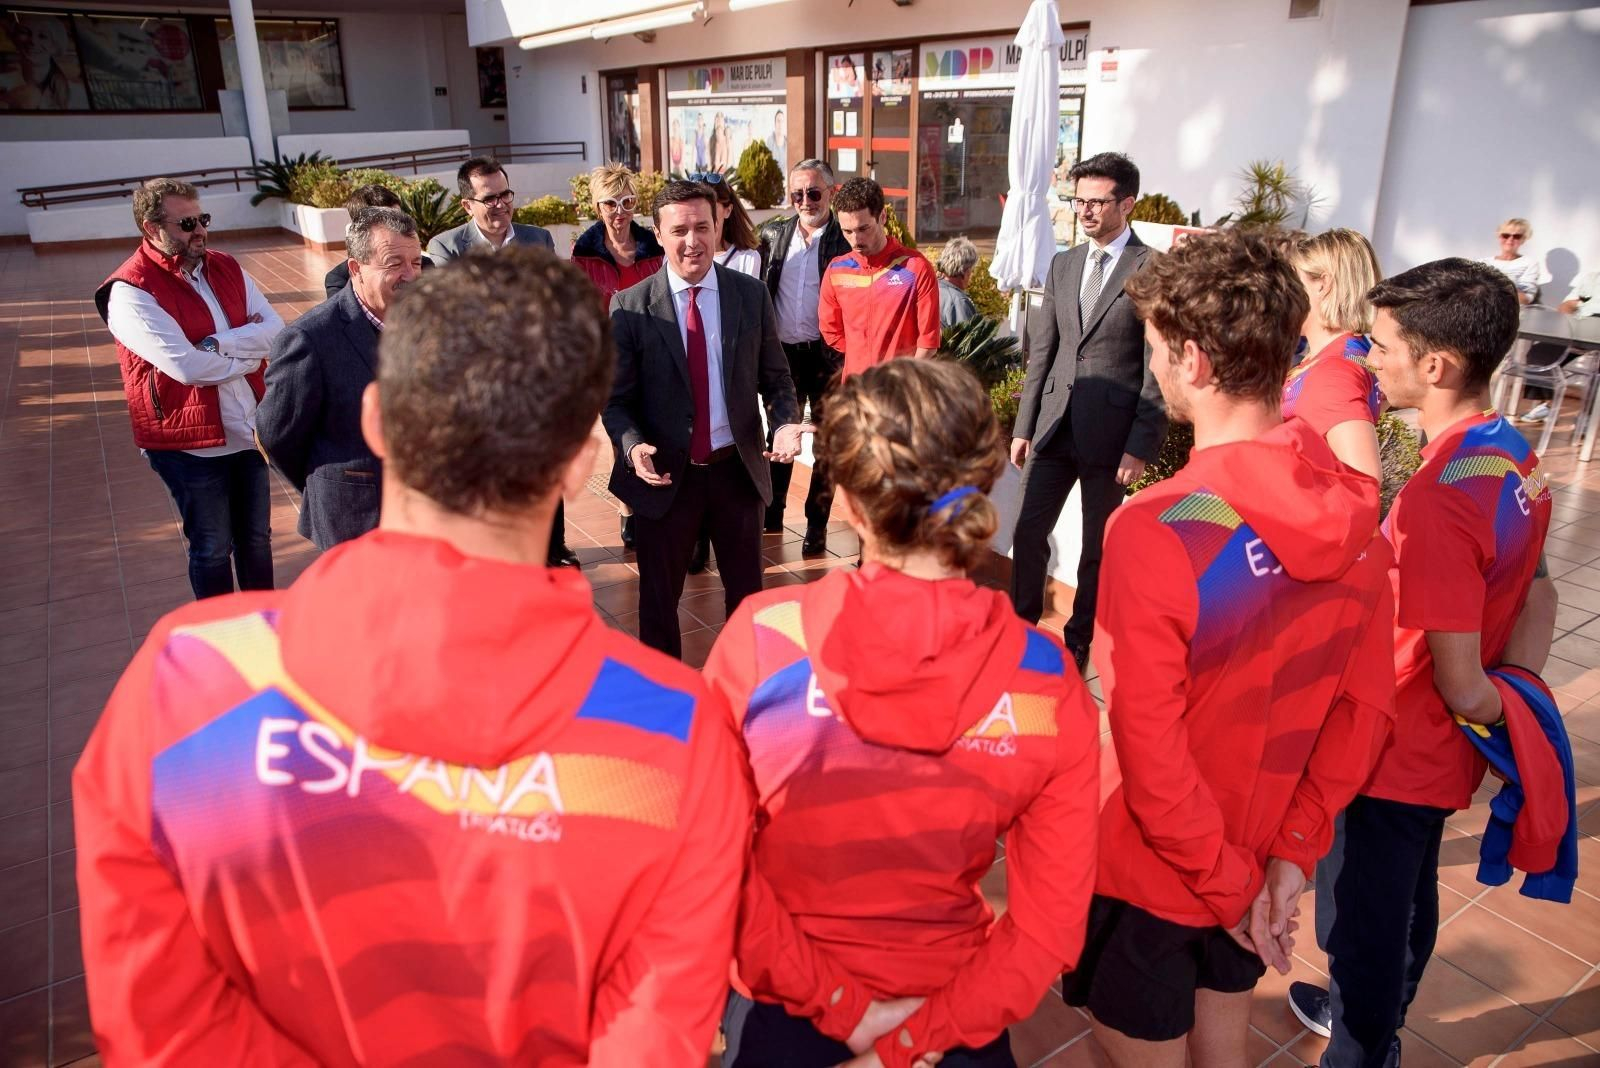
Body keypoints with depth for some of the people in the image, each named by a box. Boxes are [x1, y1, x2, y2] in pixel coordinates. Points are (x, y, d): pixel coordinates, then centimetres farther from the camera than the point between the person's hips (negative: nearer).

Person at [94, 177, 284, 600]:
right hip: (190, 443, -5)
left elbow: (275, 331, -5)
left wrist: (217, 344, -19)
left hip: (249, 432, 6)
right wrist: (247, 350, -8)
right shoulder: (130, 291, -13)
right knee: (212, 549, 9)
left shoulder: (226, 268, 5)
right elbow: (186, 365, -23)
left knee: (256, 538, 18)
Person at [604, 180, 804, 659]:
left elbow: (775, 378, 4)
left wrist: (786, 422, -16)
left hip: (737, 467, 2)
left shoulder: (751, 295, -2)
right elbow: (617, 398, -6)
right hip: (665, 473, -1)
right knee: (659, 594, 15)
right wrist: (633, 445, -26)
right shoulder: (629, 306, -8)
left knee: (746, 590, 18)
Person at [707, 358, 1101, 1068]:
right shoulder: (1049, 683, -19)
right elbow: (1049, 926, -14)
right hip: (948, 1009, 2)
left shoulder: (761, 638, -24)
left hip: (777, 1009, -1)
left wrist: (836, 1006, -11)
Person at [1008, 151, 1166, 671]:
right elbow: (1041, 351, 11)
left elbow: (1159, 369, -10)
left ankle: (1077, 642, 24)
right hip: (1055, 426, 5)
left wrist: (1140, 446, -13)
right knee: (1027, 533, 7)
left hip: (1110, 431, -5)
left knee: (1098, 547, 9)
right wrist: (1024, 426, 7)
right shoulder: (1063, 264, 10)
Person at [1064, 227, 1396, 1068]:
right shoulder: (1356, 510, -10)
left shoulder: (1153, 532, -30)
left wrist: (1231, 887, -11)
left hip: (1151, 869, -5)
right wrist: (1292, 854, -2)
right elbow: (1367, 708, -4)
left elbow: (1151, 758, -25)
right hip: (1261, 850, 6)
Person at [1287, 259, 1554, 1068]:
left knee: (1362, 923, 12)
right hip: (1438, 755, 9)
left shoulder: (1439, 499, -31)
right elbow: (1533, 594, 11)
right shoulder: (1515, 460, -2)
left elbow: (1459, 686, -23)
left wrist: (1506, 723, -5)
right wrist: (1523, 701, 7)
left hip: (1391, 758, -9)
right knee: (1406, 904, 28)